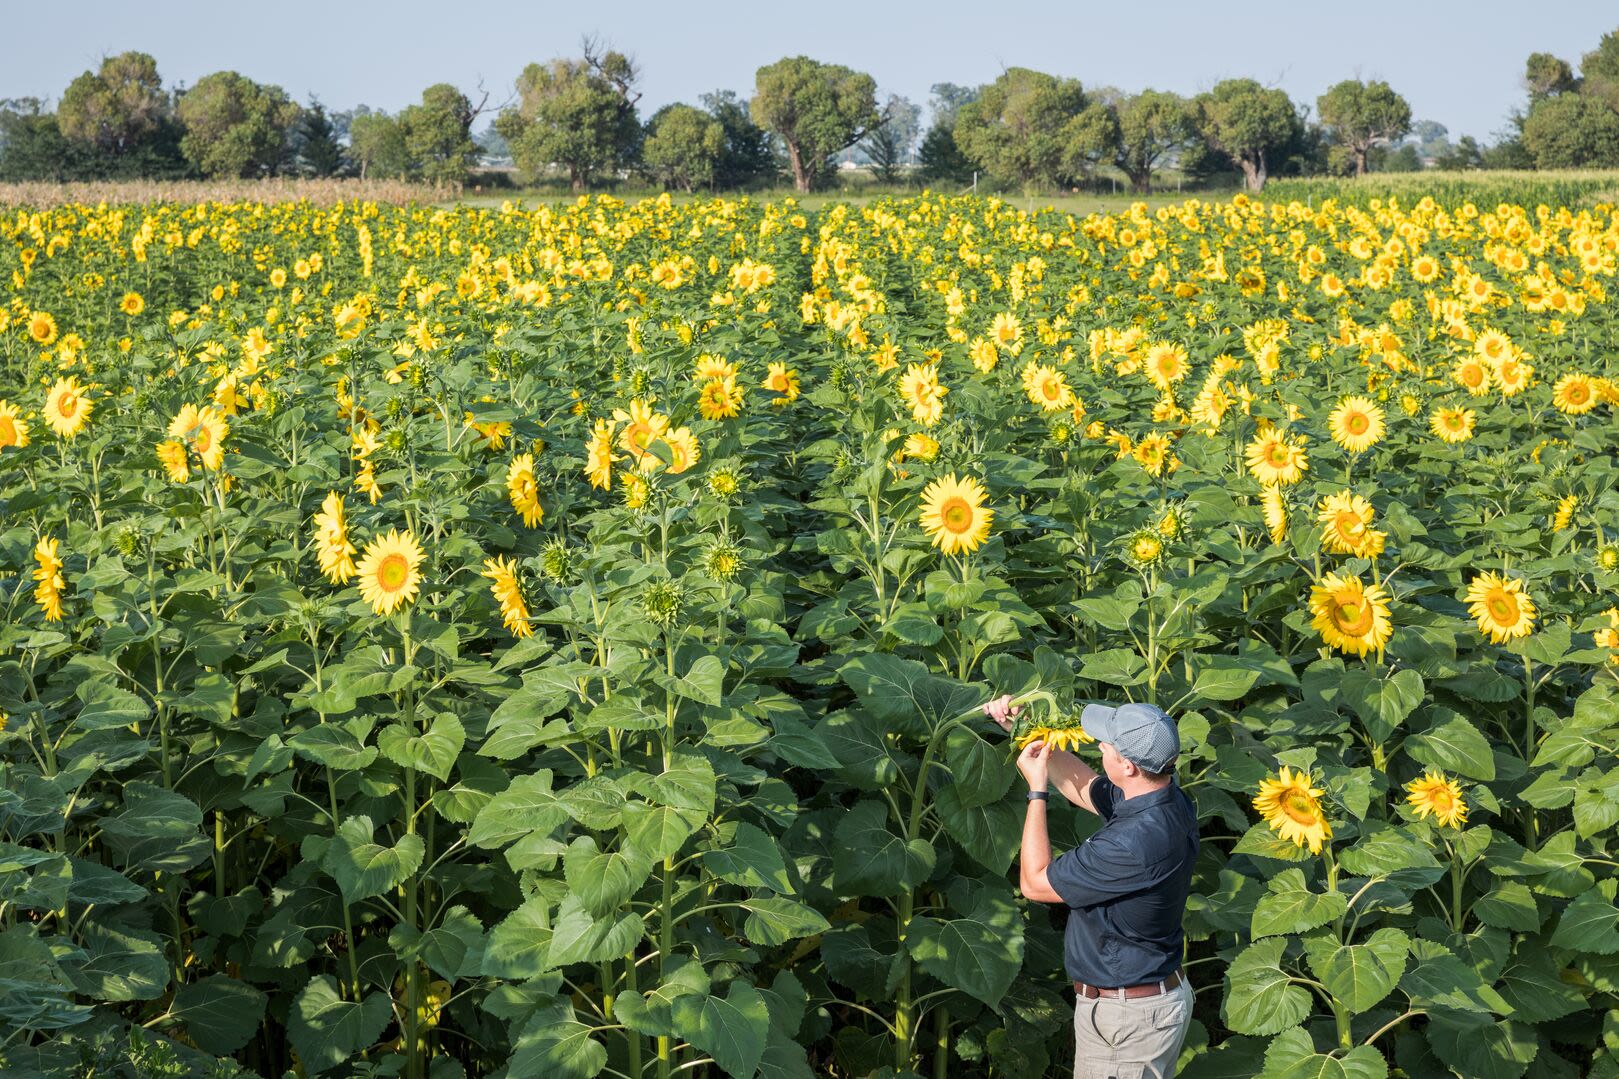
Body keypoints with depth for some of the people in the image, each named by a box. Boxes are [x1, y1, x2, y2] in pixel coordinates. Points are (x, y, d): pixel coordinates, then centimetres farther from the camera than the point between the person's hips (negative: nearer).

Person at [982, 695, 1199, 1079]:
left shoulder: (1135, 843, -34)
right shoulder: (1165, 798, -7)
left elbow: (1035, 882, -19)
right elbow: (1083, 785, 15)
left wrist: (1036, 789, -13)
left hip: (1128, 1015, -9)